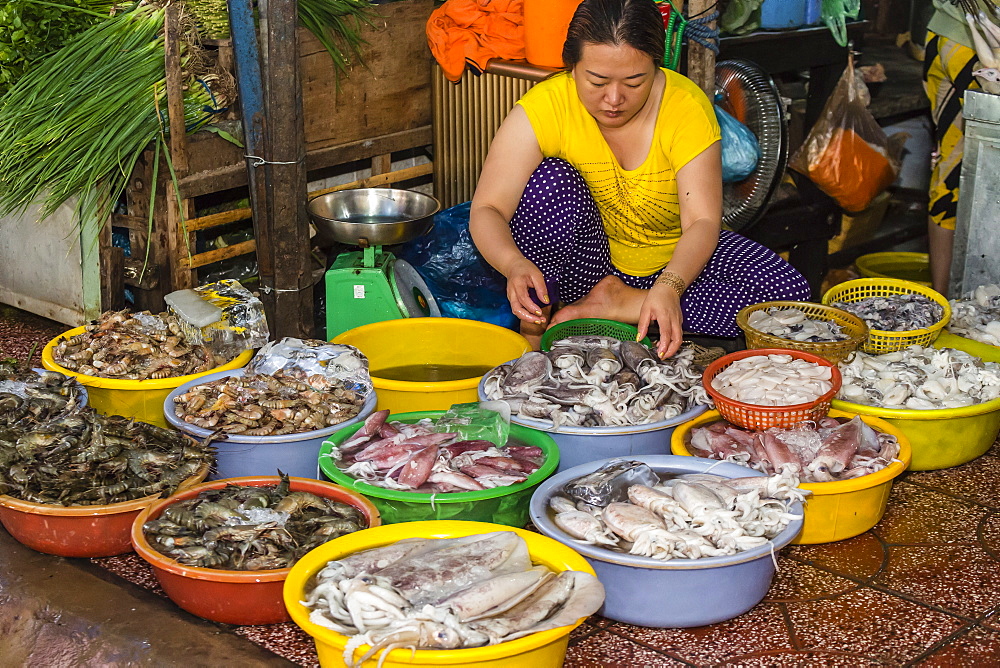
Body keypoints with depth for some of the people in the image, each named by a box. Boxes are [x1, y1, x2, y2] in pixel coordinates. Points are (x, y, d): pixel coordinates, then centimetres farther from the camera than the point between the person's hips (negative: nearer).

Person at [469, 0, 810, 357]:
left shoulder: (687, 106, -19)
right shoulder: (544, 106, -21)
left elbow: (702, 221, -23)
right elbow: (486, 210, -25)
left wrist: (668, 287, -42)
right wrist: (515, 265, -47)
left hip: (675, 262, 2)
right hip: (583, 266, -2)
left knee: (789, 292, -23)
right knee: (551, 179, -30)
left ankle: (619, 304, -18)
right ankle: (533, 322, -16)